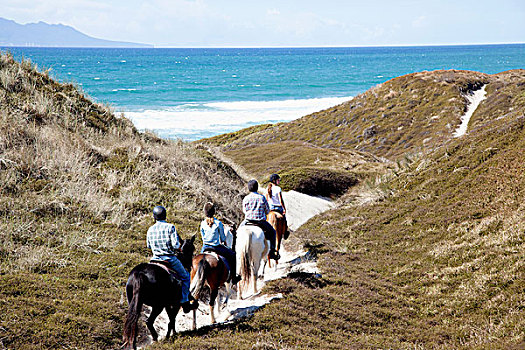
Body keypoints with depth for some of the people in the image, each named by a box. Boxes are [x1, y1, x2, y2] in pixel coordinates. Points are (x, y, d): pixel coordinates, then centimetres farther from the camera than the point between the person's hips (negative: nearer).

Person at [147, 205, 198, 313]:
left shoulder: (150, 230, 2)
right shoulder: (170, 227, -11)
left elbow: (149, 246, 13)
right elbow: (176, 245, -16)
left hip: (155, 258, 4)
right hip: (170, 259, -4)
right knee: (185, 277, 13)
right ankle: (184, 302, 9)